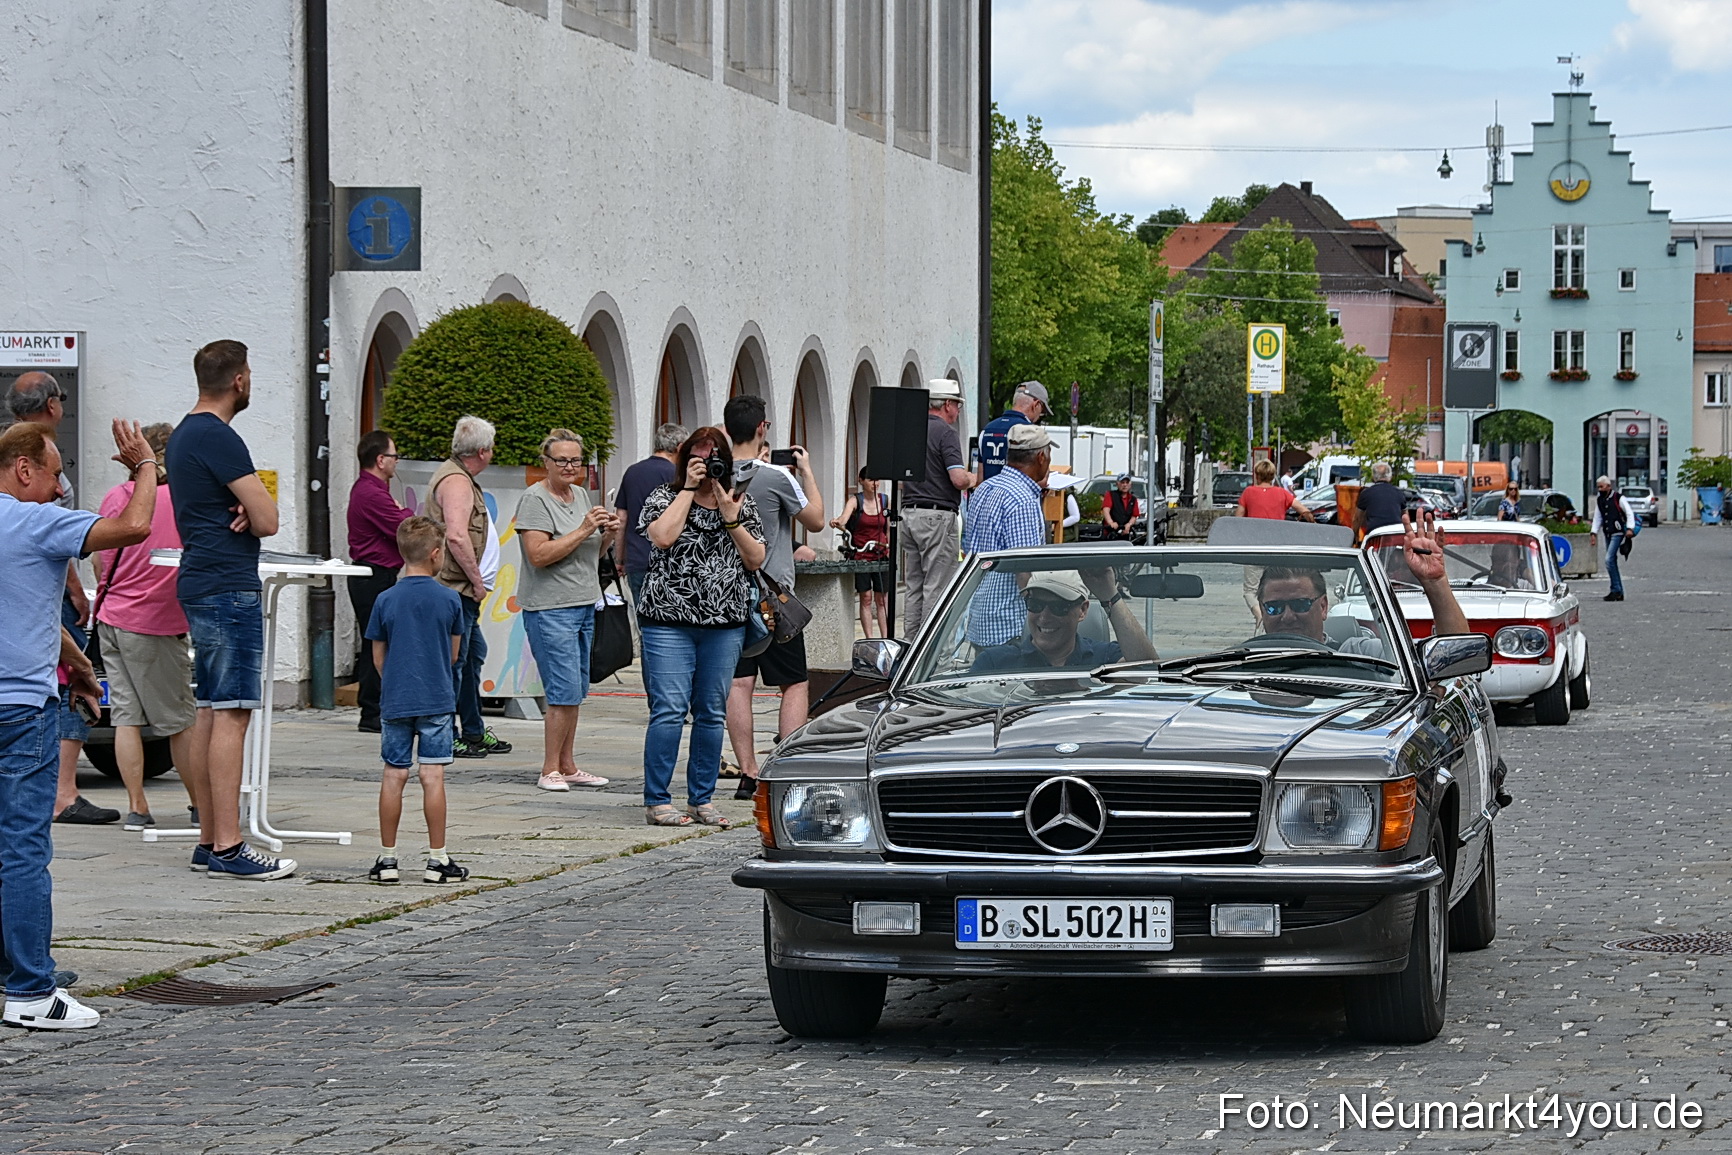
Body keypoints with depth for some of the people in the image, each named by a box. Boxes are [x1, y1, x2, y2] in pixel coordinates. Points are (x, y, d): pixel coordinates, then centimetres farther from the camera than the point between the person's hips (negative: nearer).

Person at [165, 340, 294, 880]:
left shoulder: (183, 436, 17)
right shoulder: (219, 439, -14)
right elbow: (267, 520, -17)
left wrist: (245, 510, -2)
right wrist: (254, 510, 5)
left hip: (199, 588, 11)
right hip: (230, 589, -11)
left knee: (210, 712, 12)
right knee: (231, 714, -11)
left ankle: (209, 840, 15)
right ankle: (227, 847, -13)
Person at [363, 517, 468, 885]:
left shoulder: (386, 601, -1)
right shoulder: (449, 600, -3)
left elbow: (378, 655, 5)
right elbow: (454, 653, 8)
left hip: (395, 701, 1)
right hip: (438, 700, -1)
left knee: (394, 776, 5)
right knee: (433, 776, -1)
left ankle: (387, 858, 9)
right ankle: (437, 859, 1)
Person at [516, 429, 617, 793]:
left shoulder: (581, 494, 15)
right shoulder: (534, 499, -10)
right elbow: (539, 555, -19)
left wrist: (605, 534, 4)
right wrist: (583, 530, -19)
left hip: (584, 605, 8)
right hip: (550, 609, -8)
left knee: (575, 692, 10)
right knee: (564, 693, -11)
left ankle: (567, 766, 16)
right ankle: (550, 770, -4)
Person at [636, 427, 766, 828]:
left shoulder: (743, 504, 12)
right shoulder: (664, 498, 4)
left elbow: (755, 561, 6)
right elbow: (662, 537, -16)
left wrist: (731, 519, -6)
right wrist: (689, 489, -10)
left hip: (725, 625, 4)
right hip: (669, 620, -4)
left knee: (712, 713, 6)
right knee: (669, 710, -9)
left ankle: (701, 799, 14)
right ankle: (656, 801, -4)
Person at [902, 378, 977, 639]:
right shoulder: (945, 432, -10)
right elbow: (958, 479, -19)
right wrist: (974, 479, 3)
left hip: (909, 512, 8)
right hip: (938, 515, -8)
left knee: (914, 587, 12)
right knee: (936, 588, -5)